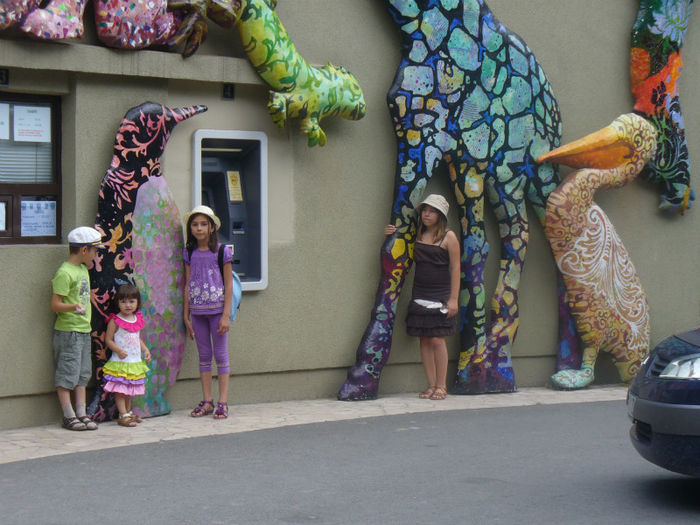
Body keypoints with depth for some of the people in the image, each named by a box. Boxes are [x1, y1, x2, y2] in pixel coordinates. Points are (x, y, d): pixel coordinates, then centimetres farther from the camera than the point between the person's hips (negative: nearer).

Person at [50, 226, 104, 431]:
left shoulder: (83, 269, 13)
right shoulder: (64, 273, -16)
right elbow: (55, 304, -20)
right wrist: (74, 307, -34)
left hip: (84, 331, 9)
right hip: (68, 331, -9)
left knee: (82, 374, 11)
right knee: (67, 374, -3)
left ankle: (81, 413, 15)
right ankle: (68, 416, 2)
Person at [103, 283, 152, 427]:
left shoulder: (138, 319, 9)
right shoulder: (115, 321, -10)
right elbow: (108, 340, -9)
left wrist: (145, 350, 8)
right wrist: (119, 350, -22)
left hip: (135, 362, 6)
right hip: (120, 362, -6)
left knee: (130, 389, 15)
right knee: (120, 390, -6)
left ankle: (128, 412, 24)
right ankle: (123, 415, -5)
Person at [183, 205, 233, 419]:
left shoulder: (222, 251, -4)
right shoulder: (189, 253, 7)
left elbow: (228, 285, -5)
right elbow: (187, 285, 10)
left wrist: (226, 315, -11)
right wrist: (186, 316, 7)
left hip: (217, 309, -4)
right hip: (197, 310, 4)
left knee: (220, 354, 0)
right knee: (204, 355, 8)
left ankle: (223, 402, 4)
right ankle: (207, 401, 14)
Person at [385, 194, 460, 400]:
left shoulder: (448, 237, -3)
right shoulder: (417, 235, 10)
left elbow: (455, 268, -5)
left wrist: (453, 299, -10)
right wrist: (391, 236, 5)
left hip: (440, 296, -5)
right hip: (419, 295, 5)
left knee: (437, 339, -7)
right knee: (424, 339, 3)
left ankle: (441, 385, 2)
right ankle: (431, 385, 9)